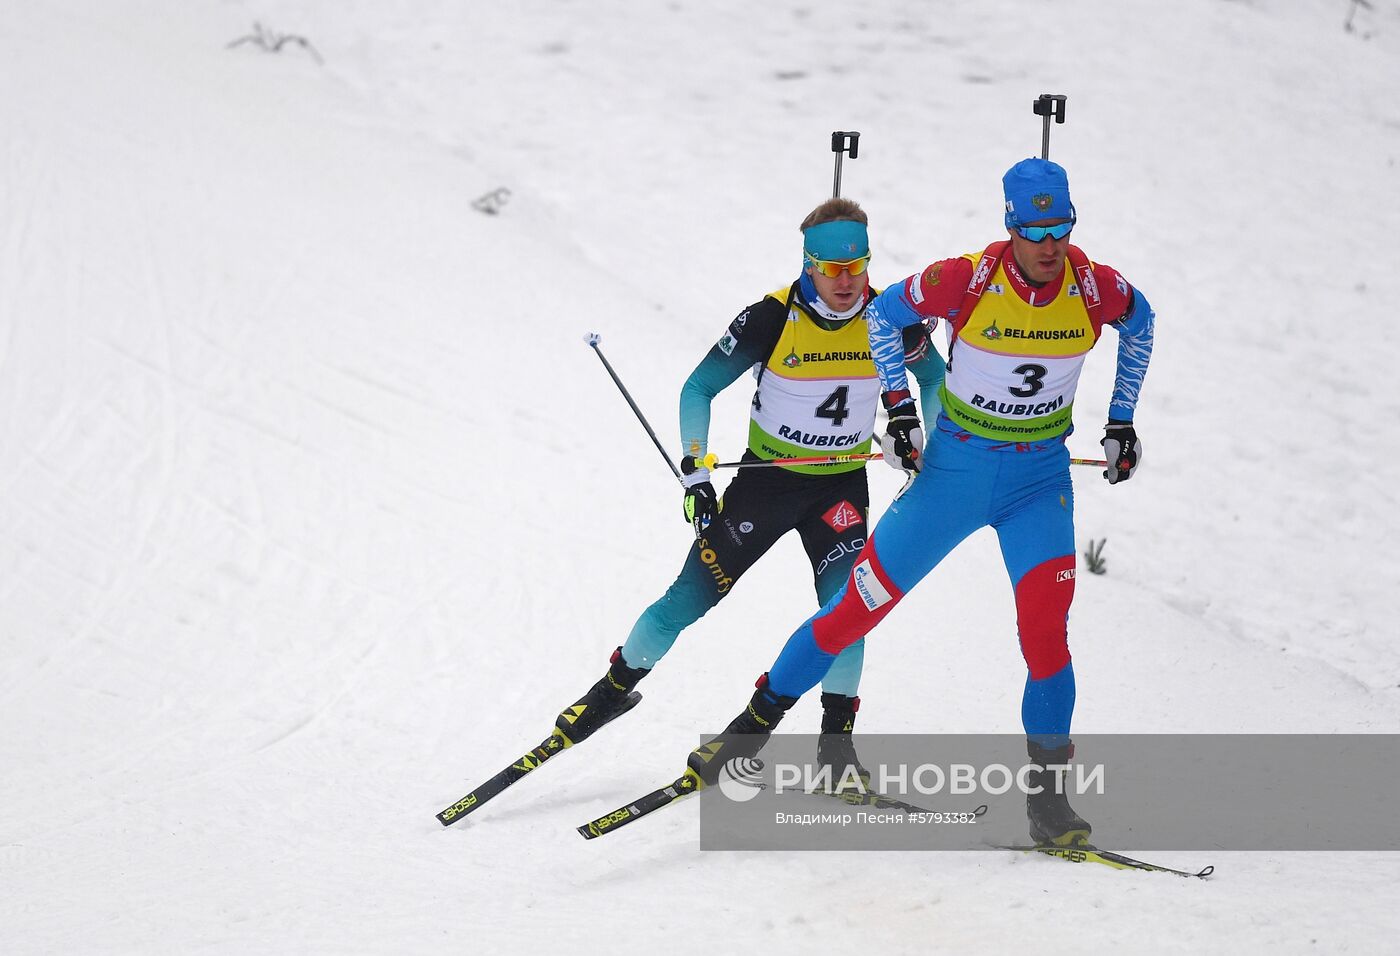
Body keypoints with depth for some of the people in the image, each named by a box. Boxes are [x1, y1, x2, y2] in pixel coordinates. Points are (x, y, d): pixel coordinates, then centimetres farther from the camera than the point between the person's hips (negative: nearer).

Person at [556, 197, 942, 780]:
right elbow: (698, 390, -9)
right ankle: (615, 687, 21)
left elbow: (935, 380, 9)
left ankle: (836, 738, -5)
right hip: (766, 478, -1)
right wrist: (695, 474, -15)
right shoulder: (771, 319, -20)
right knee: (691, 598, -1)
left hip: (841, 489, 1)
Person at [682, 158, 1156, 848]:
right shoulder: (967, 280, -19)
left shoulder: (1095, 288, -13)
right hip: (956, 464, -1)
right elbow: (885, 313, -1)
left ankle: (1047, 790, -6)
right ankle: (760, 720, 19)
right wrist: (898, 408, -4)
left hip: (1041, 477, 1)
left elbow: (1140, 322, 12)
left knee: (1044, 624, -17)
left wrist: (1122, 422, 14)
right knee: (864, 601, 1)